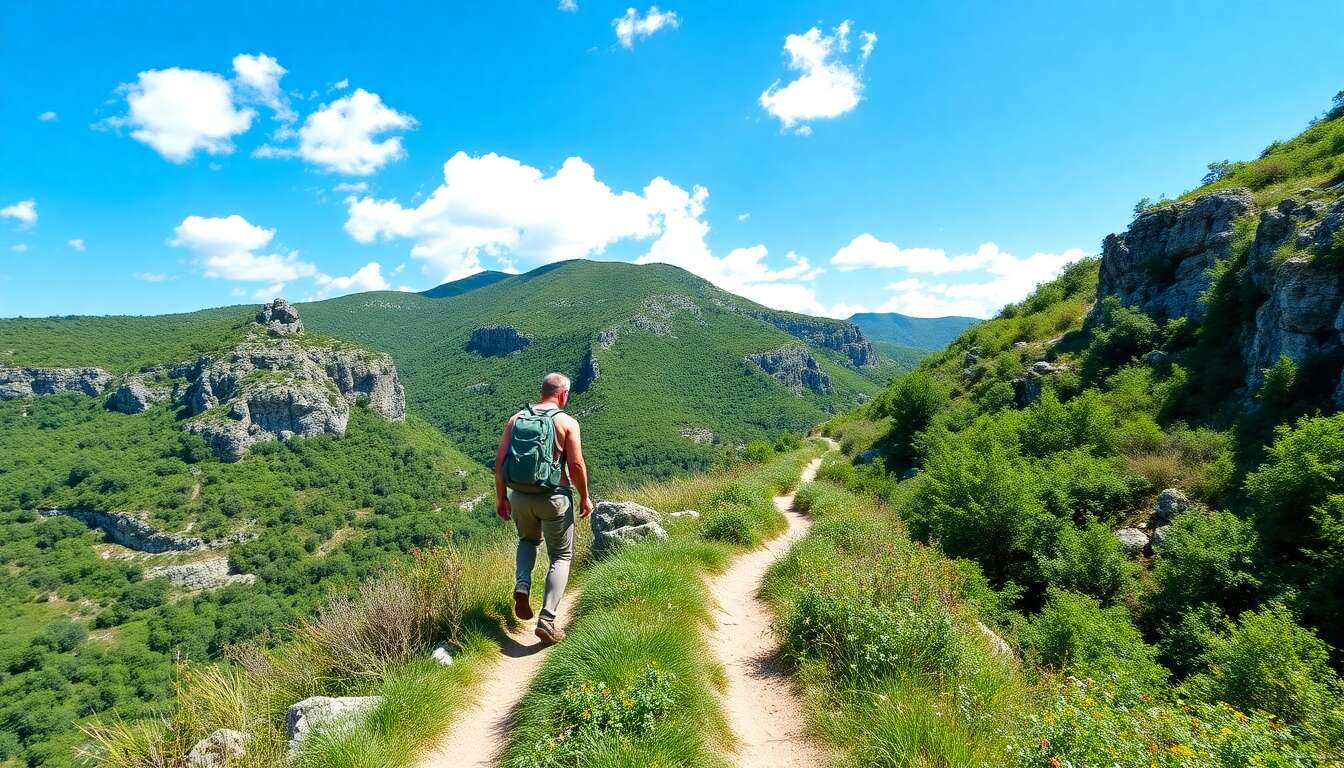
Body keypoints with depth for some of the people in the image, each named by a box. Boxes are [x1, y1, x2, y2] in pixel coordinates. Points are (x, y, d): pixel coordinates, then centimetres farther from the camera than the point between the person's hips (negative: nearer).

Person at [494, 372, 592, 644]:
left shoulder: (516, 419, 5)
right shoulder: (567, 422, -7)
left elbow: (499, 461, 2)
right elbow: (576, 465, -11)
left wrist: (501, 497, 11)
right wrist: (585, 497, 2)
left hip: (519, 496, 4)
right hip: (554, 498, -4)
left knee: (528, 540, 32)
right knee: (561, 557, 14)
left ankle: (522, 585, 7)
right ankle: (547, 620, 5)